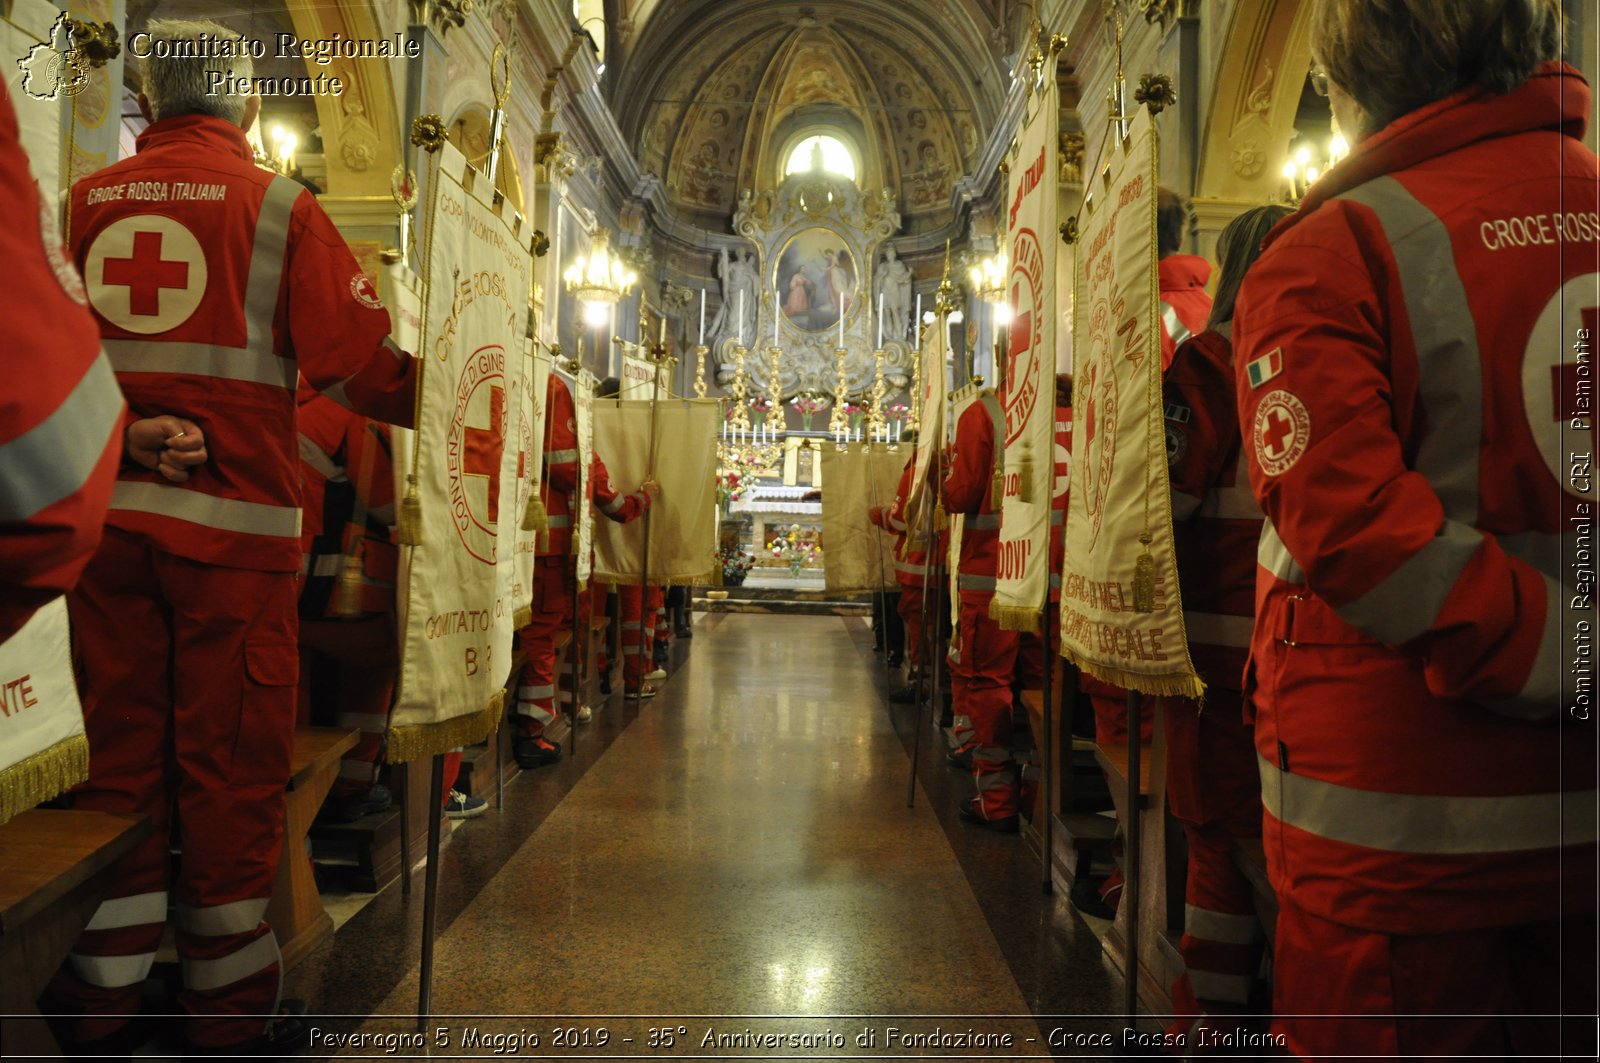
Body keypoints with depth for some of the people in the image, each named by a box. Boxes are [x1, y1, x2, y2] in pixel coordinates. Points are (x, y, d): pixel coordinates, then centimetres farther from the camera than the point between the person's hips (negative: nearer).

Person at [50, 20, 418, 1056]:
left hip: (104, 514, 4)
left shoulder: (83, 202, 9)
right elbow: (358, 358, -8)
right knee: (231, 763, 4)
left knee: (117, 751, 13)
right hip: (232, 520, -4)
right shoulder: (280, 207, -2)